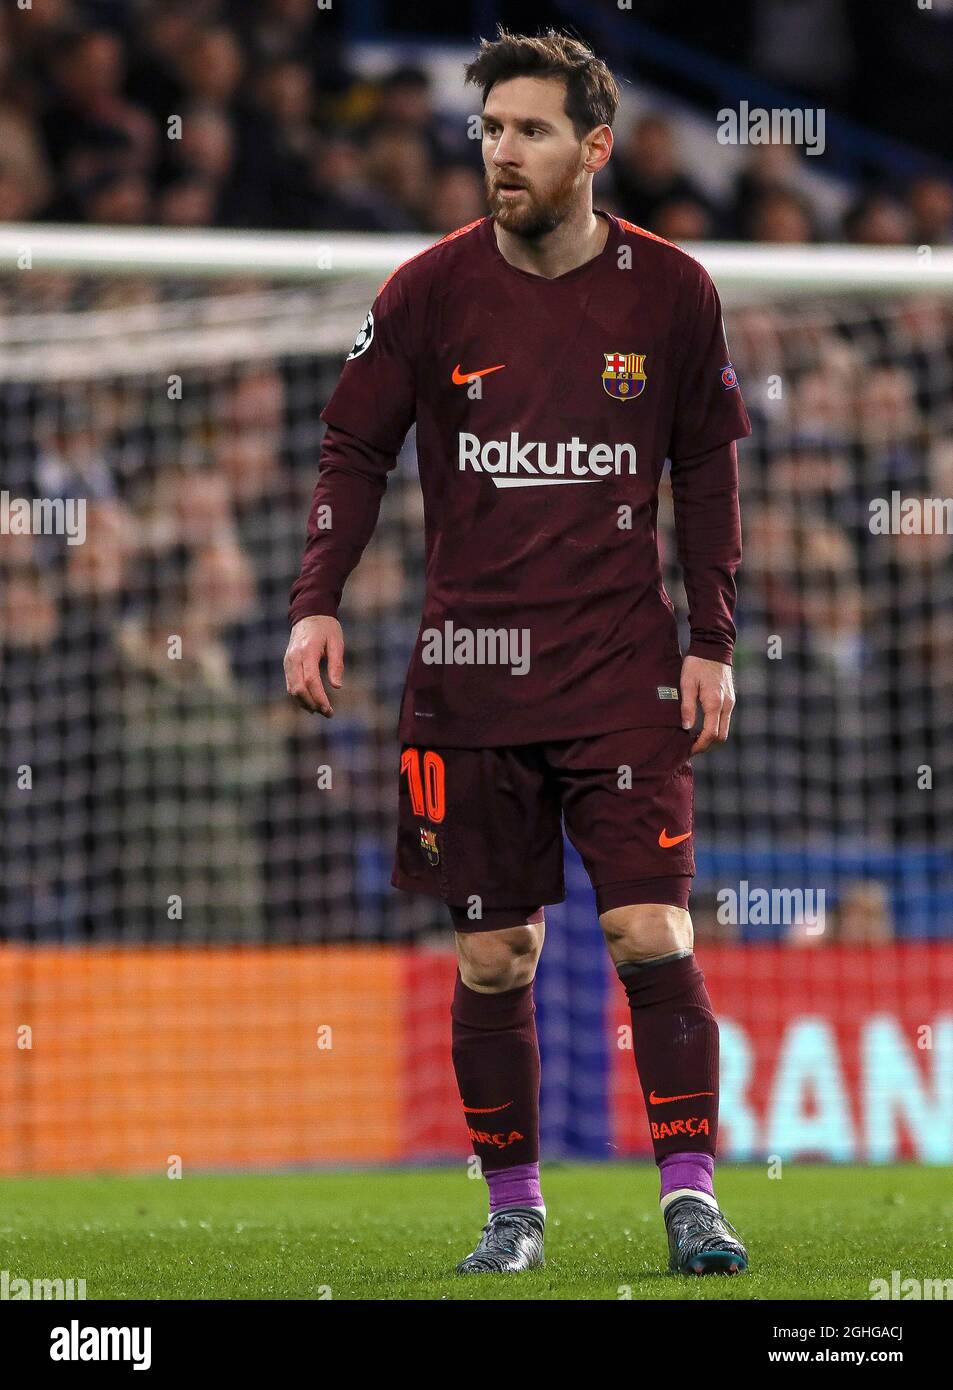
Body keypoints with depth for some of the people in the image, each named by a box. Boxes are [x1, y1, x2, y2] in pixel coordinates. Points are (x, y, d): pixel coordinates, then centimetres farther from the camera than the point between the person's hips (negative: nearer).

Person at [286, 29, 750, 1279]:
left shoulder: (669, 292, 2)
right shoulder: (431, 290, 1)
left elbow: (709, 471, 10)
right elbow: (355, 450, 7)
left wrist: (713, 644, 6)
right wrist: (317, 603, -5)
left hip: (624, 668, -1)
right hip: (471, 675, 1)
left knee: (652, 935, -11)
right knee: (494, 960, 3)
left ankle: (691, 1197, -6)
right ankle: (513, 1209, 15)